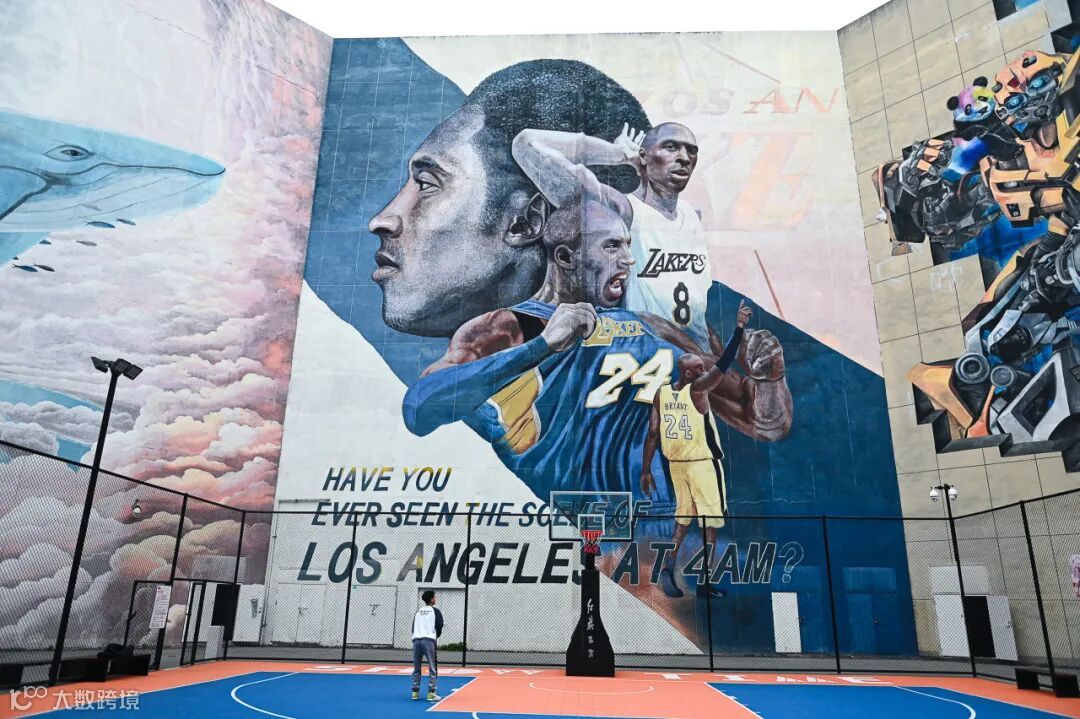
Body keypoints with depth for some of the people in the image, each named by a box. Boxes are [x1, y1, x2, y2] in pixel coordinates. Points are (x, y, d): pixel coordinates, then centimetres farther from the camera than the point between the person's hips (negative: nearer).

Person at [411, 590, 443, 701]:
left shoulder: (418, 611, 19)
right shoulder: (435, 611, 6)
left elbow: (413, 627, 16)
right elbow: (439, 626, 0)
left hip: (416, 640, 5)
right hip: (429, 641, -5)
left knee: (416, 668, 15)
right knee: (432, 668, 1)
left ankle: (415, 692, 15)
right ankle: (431, 693, -3)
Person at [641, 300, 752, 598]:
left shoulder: (661, 393, 1)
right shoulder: (697, 389, -14)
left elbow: (652, 434, -1)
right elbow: (723, 365, -23)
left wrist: (646, 471, 2)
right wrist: (739, 329, -22)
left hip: (676, 464, 6)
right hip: (703, 464, -6)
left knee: (683, 519, 19)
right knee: (710, 521, 5)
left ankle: (668, 567, 7)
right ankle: (704, 581, 8)